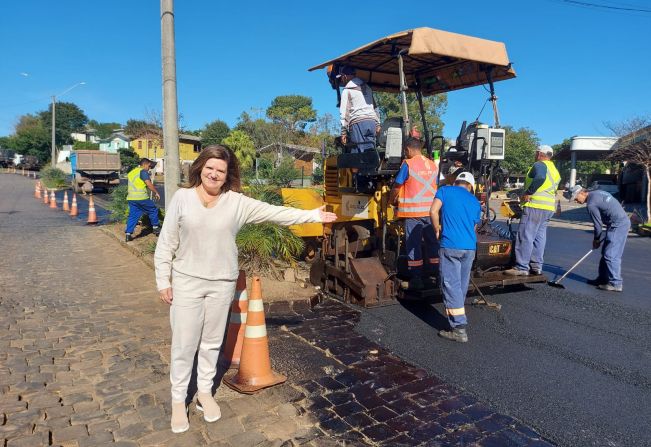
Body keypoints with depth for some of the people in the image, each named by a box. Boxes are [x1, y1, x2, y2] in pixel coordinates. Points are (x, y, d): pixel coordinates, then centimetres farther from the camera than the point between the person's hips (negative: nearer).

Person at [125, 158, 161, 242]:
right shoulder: (143, 171, -7)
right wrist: (156, 192, -5)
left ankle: (128, 234, 3)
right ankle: (155, 228, 17)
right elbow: (149, 184, -15)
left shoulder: (131, 172, 21)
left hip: (131, 198, 8)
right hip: (141, 197, -8)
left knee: (133, 215, 9)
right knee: (153, 210, 10)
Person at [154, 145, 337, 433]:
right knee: (184, 343, 6)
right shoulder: (182, 197, -5)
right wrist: (163, 281, -2)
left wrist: (313, 215, -8)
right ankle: (178, 401, 24)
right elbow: (166, 243, -2)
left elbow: (276, 213, -3)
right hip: (186, 281, -1)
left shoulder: (238, 202, -3)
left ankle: (205, 393, 34)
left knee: (212, 342, 14)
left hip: (222, 283, 2)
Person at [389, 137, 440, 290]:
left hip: (413, 210, -5)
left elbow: (397, 187, -4)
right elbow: (434, 186, 15)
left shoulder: (408, 164, -8)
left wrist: (392, 200, 13)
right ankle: (431, 276, 17)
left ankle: (416, 279, 4)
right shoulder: (433, 165, 8)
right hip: (431, 210, 5)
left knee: (413, 244, 2)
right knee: (432, 243, 11)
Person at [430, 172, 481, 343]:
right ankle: (458, 317, 30)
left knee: (451, 285, -4)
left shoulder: (445, 190, 7)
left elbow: (433, 211, -7)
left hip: (450, 246, -5)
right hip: (470, 247, 5)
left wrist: (437, 229, 7)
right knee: (462, 285, 16)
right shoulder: (475, 202, 19)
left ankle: (459, 328, -7)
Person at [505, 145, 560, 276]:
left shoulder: (539, 165, -6)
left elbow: (540, 178, -27)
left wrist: (528, 193, -21)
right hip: (549, 208, 9)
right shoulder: (555, 171, 23)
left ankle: (521, 267, -9)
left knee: (525, 236, -8)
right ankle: (536, 266, 13)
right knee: (539, 237, 12)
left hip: (536, 205, -9)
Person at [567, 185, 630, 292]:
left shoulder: (591, 204, -16)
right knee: (606, 253, 14)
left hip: (618, 226, -10)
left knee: (611, 255, -8)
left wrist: (596, 240, 8)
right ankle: (603, 278, 21)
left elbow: (598, 225, -8)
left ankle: (615, 284, -6)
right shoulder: (597, 192, 13)